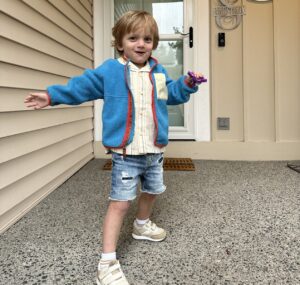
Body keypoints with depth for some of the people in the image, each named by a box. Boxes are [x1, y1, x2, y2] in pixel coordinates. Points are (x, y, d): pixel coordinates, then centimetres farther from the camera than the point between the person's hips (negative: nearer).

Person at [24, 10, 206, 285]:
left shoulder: (158, 72, 9)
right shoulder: (109, 71, -4)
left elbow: (172, 93, 20)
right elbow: (82, 85, 2)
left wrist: (187, 84, 2)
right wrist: (52, 95, -2)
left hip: (154, 150, 6)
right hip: (125, 152, -5)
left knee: (152, 191, 23)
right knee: (120, 202, -8)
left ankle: (142, 225, 54)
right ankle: (107, 263, 0)